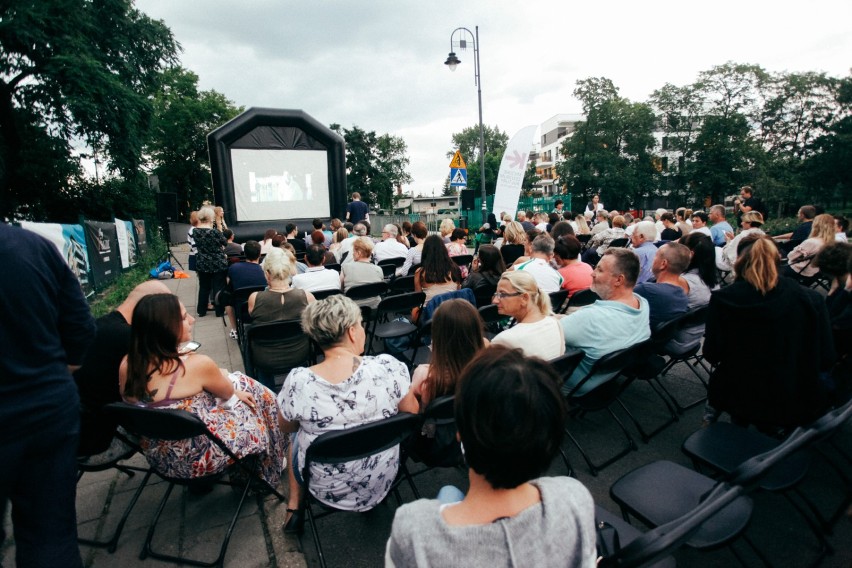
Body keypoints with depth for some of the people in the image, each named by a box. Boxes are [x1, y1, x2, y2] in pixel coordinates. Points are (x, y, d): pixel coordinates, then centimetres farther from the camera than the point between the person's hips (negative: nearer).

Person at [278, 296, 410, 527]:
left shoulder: (297, 381, -23)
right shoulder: (388, 367, -24)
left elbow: (288, 427, -3)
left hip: (325, 489, 0)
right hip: (381, 483, 1)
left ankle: (295, 509, 32)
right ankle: (372, 501, 39)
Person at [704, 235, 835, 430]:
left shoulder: (723, 299, -15)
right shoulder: (810, 299, -11)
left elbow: (712, 354, -9)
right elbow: (825, 359, -5)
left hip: (739, 400, -2)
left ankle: (741, 423, 33)